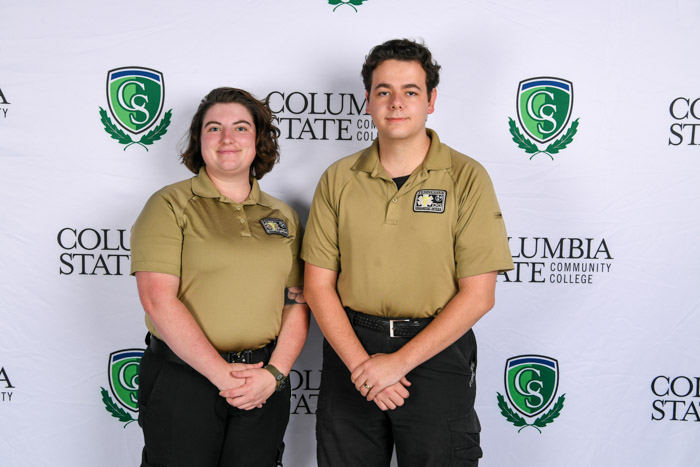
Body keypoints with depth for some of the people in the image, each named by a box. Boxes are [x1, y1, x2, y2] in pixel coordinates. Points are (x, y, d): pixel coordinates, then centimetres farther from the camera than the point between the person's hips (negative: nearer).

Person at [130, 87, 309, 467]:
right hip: (182, 379, -3)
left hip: (265, 384, 4)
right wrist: (222, 374, -15)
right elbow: (159, 301, -13)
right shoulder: (169, 205, -3)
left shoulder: (283, 216, 10)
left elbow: (297, 304, 6)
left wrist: (274, 373, -8)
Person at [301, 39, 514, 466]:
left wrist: (400, 361, -14)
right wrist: (360, 363, -11)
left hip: (437, 354, -2)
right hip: (351, 351, 2)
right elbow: (319, 286, 1)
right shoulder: (338, 180, 2)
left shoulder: (466, 178, -5)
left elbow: (478, 294, -9)